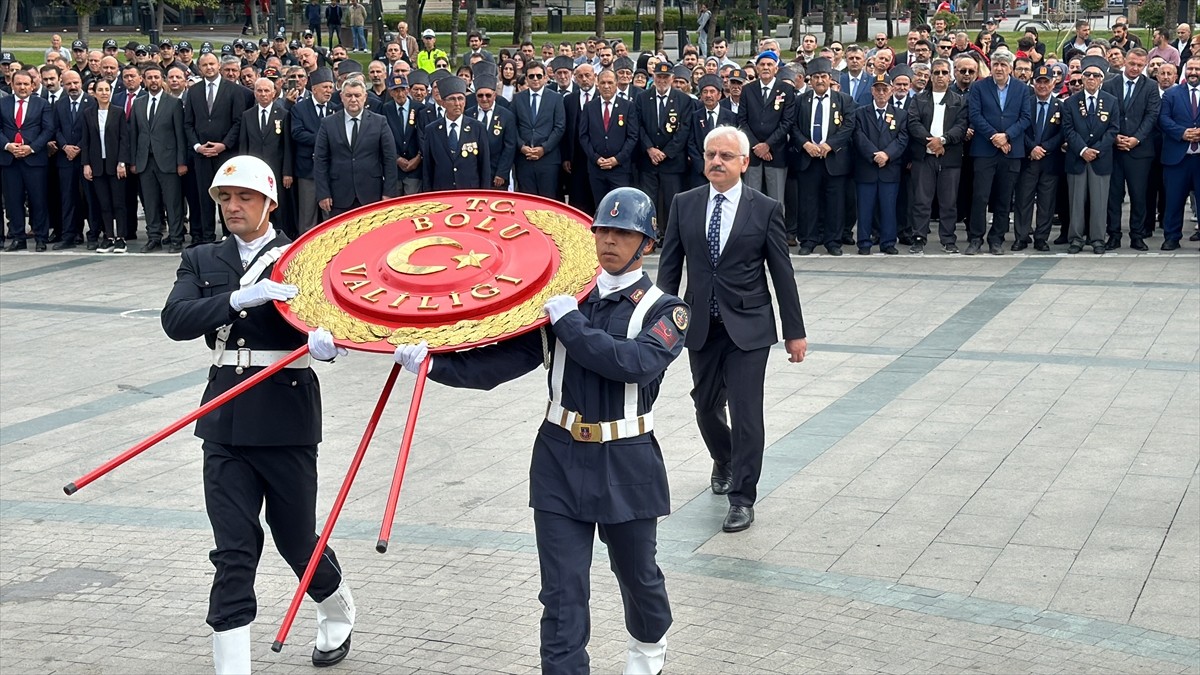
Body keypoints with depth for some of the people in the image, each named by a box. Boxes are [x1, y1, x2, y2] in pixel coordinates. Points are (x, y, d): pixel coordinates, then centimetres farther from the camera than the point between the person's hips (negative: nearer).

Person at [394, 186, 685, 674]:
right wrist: (434, 364, -20)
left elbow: (636, 362, -27)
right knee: (562, 592, 0)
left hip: (625, 465, -1)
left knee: (636, 573, 19)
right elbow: (504, 359, -7)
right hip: (560, 458, 1)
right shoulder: (562, 299, 2)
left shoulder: (663, 310, -6)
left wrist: (570, 322, -24)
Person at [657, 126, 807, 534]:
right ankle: (724, 461, 46)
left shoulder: (765, 209, -5)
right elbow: (669, 266, 6)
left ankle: (742, 498, 6)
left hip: (748, 327, -3)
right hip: (701, 326, 3)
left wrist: (795, 331, -1)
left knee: (746, 412, -5)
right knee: (706, 406, 15)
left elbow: (782, 272, -3)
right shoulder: (684, 205, 2)